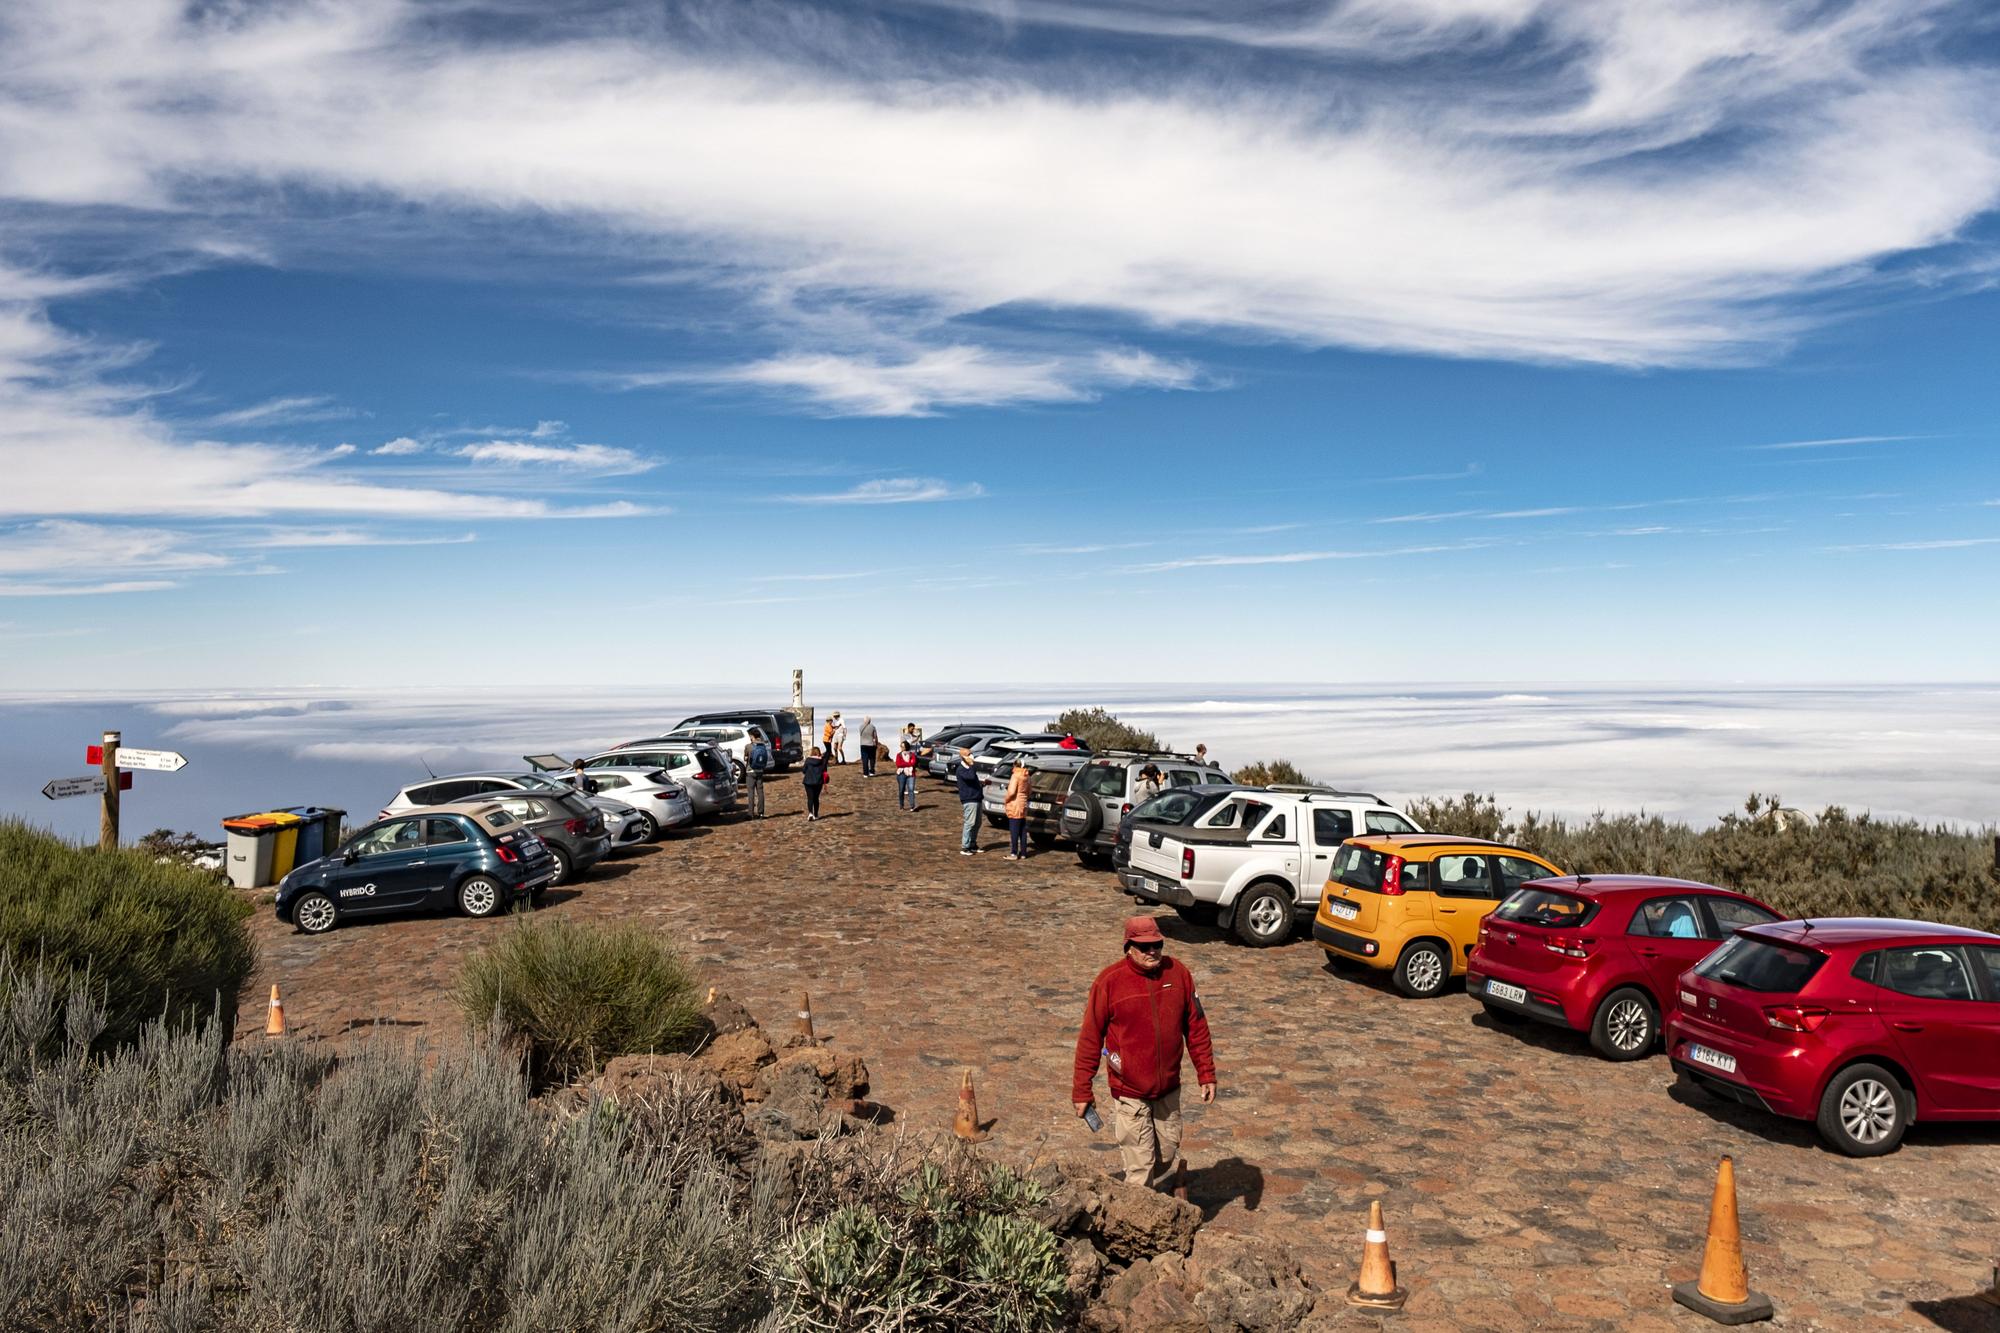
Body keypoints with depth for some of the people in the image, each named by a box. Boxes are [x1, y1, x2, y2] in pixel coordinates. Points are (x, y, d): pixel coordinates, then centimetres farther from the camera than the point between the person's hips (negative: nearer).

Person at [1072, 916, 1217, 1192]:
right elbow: (1090, 1037, -10)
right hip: (1129, 1093, -4)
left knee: (1168, 1157, 19)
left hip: (1169, 1089, 4)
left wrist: (1206, 1075, 4)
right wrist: (1081, 1091, -7)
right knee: (1140, 1168, 1)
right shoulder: (1109, 981, -15)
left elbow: (1196, 1027, 4)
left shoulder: (1179, 973, -5)